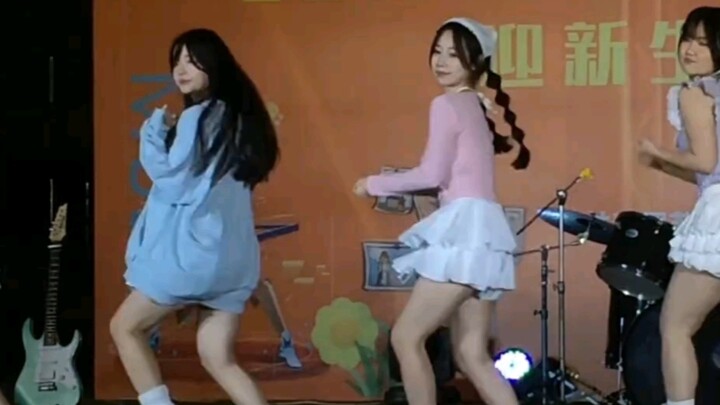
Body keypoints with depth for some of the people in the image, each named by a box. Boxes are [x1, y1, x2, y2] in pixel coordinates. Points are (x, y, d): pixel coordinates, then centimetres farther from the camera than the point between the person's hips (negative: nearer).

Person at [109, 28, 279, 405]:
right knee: (218, 358, 7)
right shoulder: (238, 117, 15)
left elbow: (170, 177, -11)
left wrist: (155, 130, 0)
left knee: (124, 327, 10)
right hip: (233, 255, 8)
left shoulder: (197, 117, -12)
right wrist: (170, 133, 16)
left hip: (194, 248, -8)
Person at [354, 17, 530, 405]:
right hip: (478, 230, 9)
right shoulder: (476, 107, 22)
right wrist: (390, 185, 20)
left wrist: (375, 183, 3)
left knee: (406, 337, -3)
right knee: (472, 355, 6)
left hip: (465, 229, -9)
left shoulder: (448, 104, -5)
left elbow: (432, 174, -9)